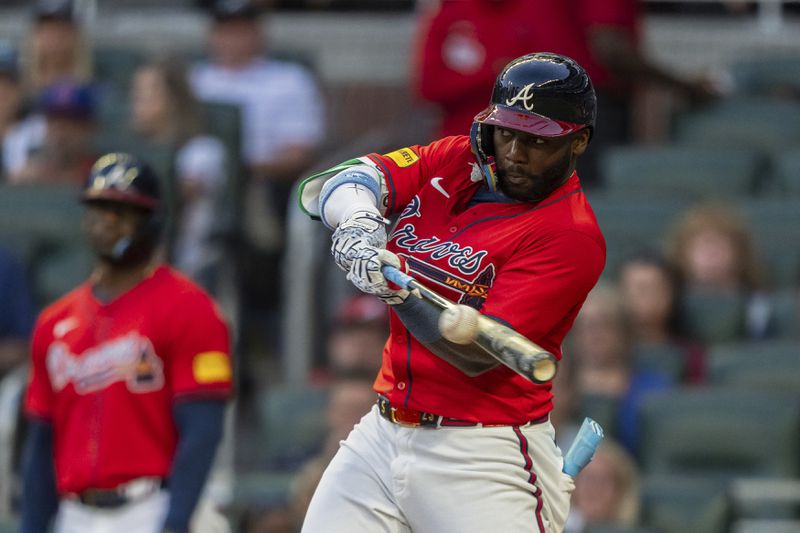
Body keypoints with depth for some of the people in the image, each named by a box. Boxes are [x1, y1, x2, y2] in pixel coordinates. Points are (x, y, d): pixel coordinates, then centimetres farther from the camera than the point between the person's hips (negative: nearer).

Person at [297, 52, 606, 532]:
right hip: (382, 434, 6)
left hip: (484, 456, -6)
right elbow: (329, 185, -4)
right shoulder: (453, 162, 8)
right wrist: (357, 218, -26)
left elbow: (478, 353, -20)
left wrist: (399, 292, -34)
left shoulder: (573, 236, -12)